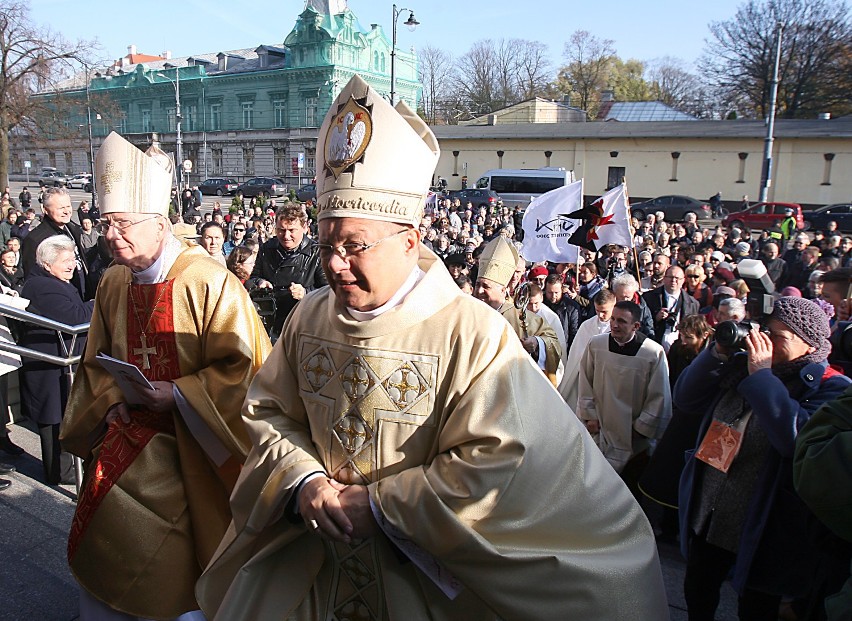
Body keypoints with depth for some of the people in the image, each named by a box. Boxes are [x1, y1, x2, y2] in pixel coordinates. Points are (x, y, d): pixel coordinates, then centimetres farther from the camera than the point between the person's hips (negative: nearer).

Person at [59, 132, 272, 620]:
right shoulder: (113, 283, 3)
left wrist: (178, 395, -20)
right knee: (106, 550, 16)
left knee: (182, 560, 9)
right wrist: (115, 395, -3)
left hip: (189, 447, -6)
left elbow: (242, 365, -18)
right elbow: (98, 360, 15)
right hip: (125, 440, 6)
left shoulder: (208, 282, -18)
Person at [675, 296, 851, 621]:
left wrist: (762, 375, -28)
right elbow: (685, 400, 0)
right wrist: (718, 354, -12)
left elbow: (797, 438, -33)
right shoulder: (742, 364, 2)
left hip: (761, 532, -5)